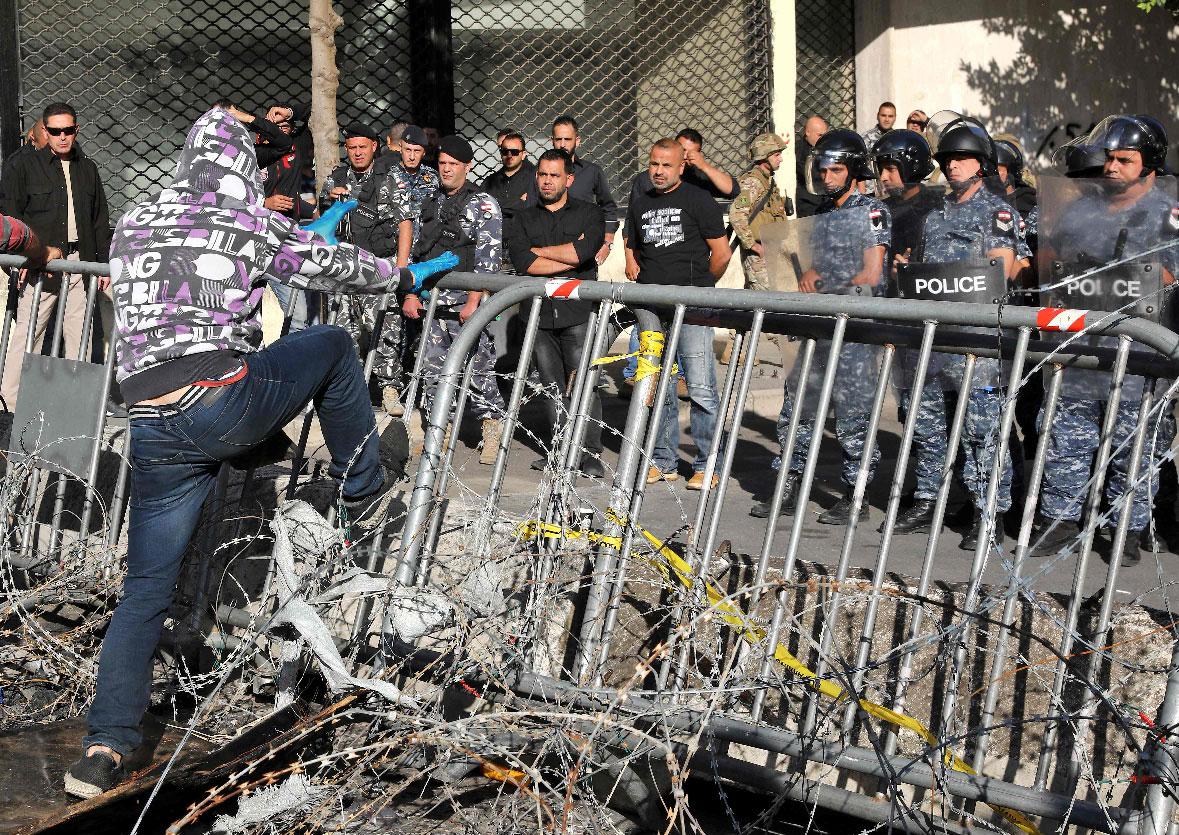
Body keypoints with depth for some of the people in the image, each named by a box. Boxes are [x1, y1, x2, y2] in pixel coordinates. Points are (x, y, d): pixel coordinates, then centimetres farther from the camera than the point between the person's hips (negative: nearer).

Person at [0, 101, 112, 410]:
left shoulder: (87, 169, 15)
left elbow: (100, 220, 19)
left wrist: (104, 262, 14)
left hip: (80, 264, 4)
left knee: (79, 333, 5)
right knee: (28, 331, -6)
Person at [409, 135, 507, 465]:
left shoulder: (483, 203, -2)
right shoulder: (430, 203, 17)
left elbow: (488, 258, -9)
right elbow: (417, 250, 19)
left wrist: (474, 301, -16)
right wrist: (412, 294, 10)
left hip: (466, 302, -6)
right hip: (432, 299, 6)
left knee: (478, 369, -8)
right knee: (433, 369, 7)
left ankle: (493, 430, 2)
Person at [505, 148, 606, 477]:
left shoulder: (589, 213, 9)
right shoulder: (522, 219, 15)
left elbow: (583, 251, -11)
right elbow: (524, 263, -3)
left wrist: (539, 250, -1)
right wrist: (572, 255, -5)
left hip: (578, 313, -3)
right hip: (540, 313, 3)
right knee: (553, 388, 5)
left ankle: (591, 454, -5)